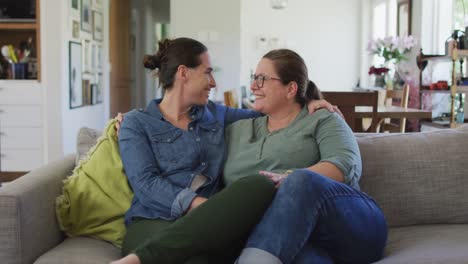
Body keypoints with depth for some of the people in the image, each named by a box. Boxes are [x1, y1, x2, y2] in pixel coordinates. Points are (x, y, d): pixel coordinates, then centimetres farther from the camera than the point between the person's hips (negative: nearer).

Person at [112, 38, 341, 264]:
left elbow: (260, 116, 40)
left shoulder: (214, 115, 25)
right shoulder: (136, 123, 9)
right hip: (155, 222, -5)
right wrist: (198, 204, -20)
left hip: (209, 225, 6)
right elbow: (145, 183, -5)